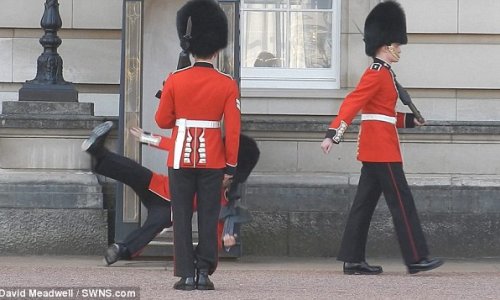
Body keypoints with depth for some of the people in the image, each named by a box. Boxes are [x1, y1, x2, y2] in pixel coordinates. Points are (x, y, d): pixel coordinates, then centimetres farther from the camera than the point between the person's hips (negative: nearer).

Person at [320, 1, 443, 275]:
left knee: (365, 203, 8)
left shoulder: (381, 74, 17)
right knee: (401, 202, -6)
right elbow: (352, 103, -24)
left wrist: (409, 119, 21)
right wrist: (333, 134, -33)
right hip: (382, 149, -10)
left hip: (374, 149, 10)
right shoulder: (377, 74, -14)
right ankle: (416, 258, -4)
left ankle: (352, 260, 7)